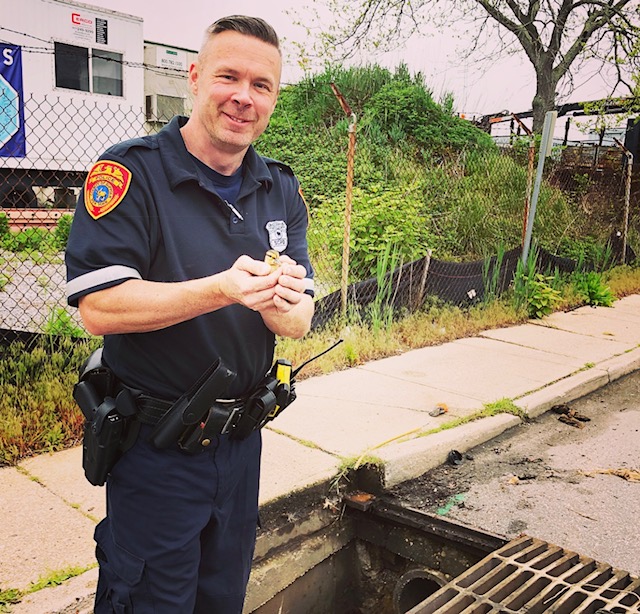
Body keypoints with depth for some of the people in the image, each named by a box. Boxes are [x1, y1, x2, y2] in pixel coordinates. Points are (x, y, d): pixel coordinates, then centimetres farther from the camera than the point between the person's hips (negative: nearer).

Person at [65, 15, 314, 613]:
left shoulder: (281, 191, 3)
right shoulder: (130, 172, -14)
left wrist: (279, 303, -25)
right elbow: (98, 307, -23)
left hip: (241, 441, 5)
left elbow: (299, 322, -1)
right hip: (154, 445, -5)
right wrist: (223, 289, -34)